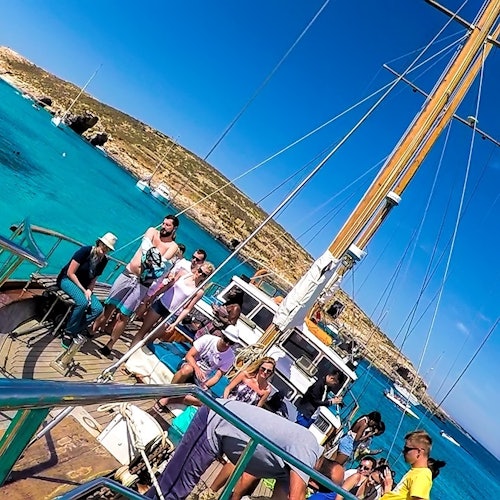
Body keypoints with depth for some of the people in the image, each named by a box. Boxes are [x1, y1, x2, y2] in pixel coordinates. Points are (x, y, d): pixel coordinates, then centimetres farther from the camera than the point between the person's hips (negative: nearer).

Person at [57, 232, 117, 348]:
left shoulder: (104, 260, -1)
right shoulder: (85, 251, -18)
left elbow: (93, 279, 7)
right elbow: (70, 273, -18)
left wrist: (89, 291, -13)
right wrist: (83, 290, -19)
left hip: (83, 286, 6)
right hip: (67, 280, -6)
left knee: (98, 309, -17)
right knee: (82, 302, -34)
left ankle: (73, 332, -12)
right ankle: (68, 332, -16)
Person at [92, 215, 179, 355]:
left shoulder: (173, 246, -3)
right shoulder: (152, 231, 4)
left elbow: (163, 262, -19)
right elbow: (146, 245, -16)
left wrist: (151, 262, -38)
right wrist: (150, 255, -35)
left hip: (142, 283, -2)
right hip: (127, 275, 2)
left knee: (123, 315, 1)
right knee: (109, 306, 9)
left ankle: (110, 345, 17)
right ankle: (92, 331, 27)